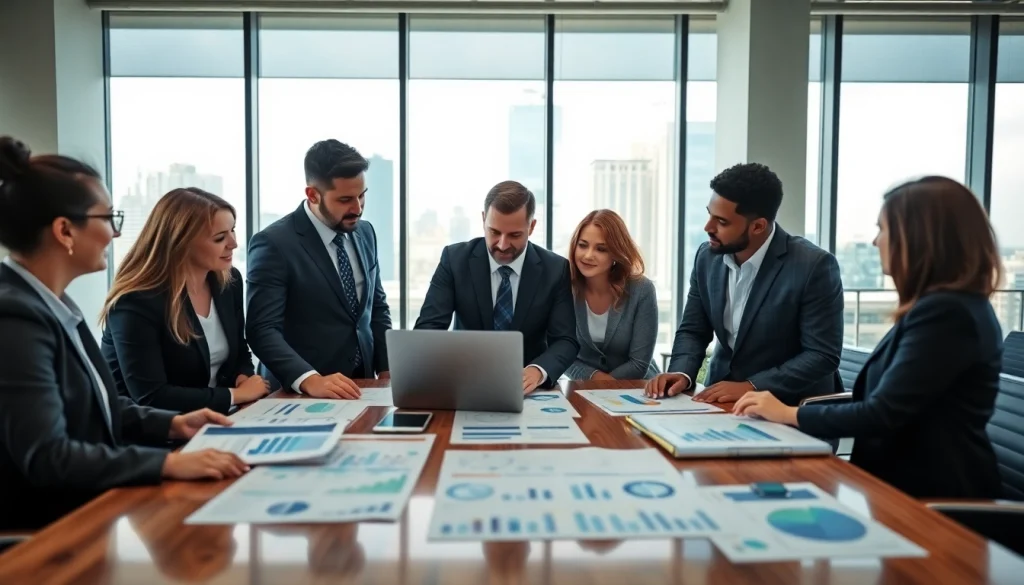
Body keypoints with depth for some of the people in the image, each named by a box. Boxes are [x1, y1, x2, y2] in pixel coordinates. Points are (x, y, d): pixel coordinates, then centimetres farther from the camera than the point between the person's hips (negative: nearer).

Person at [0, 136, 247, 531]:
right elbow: (46, 457, -26)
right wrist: (170, 463, -30)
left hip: (86, 505, 9)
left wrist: (172, 424, 3)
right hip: (46, 526, -8)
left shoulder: (50, 303, 8)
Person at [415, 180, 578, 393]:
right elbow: (427, 328, -10)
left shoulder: (555, 269, -6)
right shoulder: (455, 259, -7)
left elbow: (566, 341, -8)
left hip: (527, 388, 1)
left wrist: (538, 371, -30)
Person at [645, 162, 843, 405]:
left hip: (790, 405, -4)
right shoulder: (707, 257, -3)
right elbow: (693, 331, 5)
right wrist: (682, 373, -14)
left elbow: (823, 355, -16)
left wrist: (751, 387, -24)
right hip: (723, 396, 4)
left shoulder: (814, 266, -18)